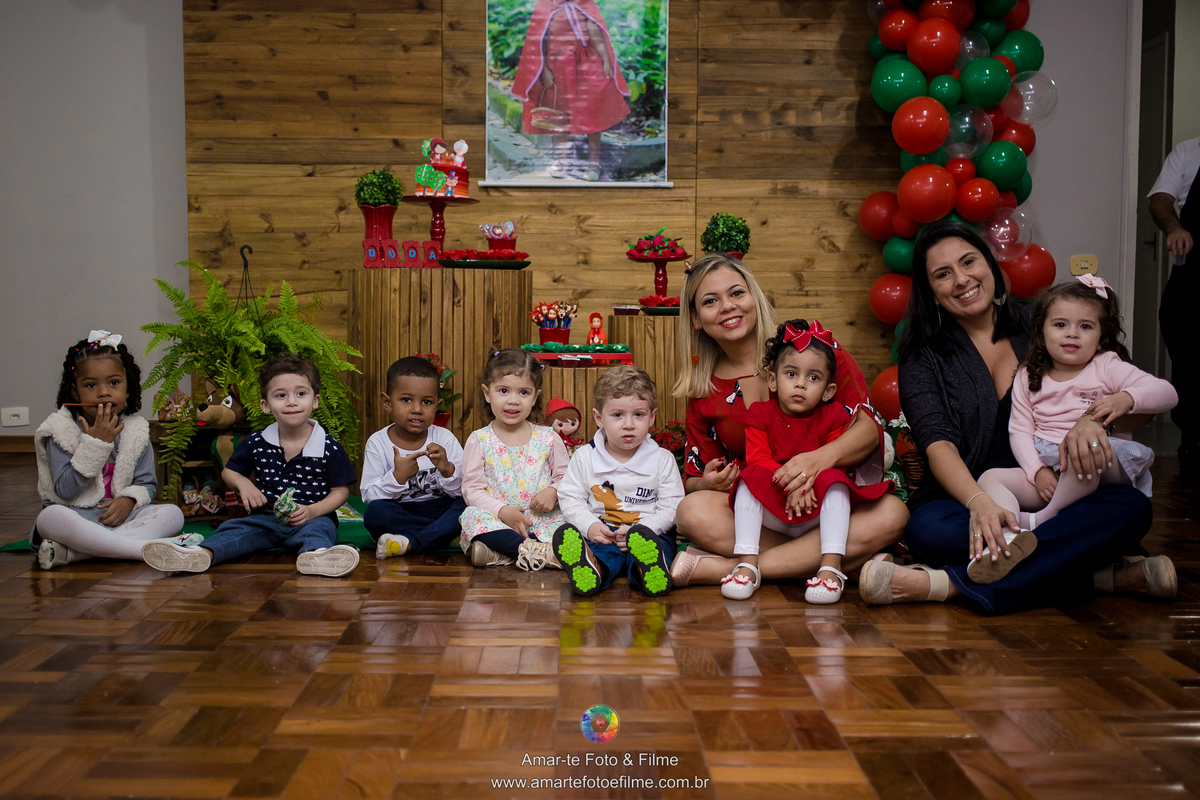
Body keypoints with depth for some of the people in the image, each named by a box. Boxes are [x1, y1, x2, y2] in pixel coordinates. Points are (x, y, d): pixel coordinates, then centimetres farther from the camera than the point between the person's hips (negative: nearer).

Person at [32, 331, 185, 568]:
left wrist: (129, 500, -16)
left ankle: (67, 553, -33)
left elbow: (146, 483, 8)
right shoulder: (61, 431, -5)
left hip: (118, 515, 4)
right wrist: (95, 443, -20)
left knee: (173, 514, -21)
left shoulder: (136, 431, 5)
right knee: (50, 517, -37)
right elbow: (64, 492, -14)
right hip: (75, 517, -4)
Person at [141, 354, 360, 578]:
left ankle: (316, 555, -69)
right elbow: (229, 471, 19)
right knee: (235, 529, -23)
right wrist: (244, 483, -5)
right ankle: (202, 554, -51)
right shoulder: (256, 442, 4)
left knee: (318, 528, -36)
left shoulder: (330, 448, -6)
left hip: (312, 518, -3)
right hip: (266, 516, 4)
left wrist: (312, 511, -17)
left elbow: (340, 490, 0)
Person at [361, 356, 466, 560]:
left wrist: (447, 470, -26)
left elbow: (465, 491, -6)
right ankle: (444, 534, -22)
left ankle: (409, 542, -31)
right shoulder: (378, 443, -3)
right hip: (400, 515, -1)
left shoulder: (444, 439, -1)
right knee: (375, 512, -32)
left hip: (441, 509, 1)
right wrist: (397, 476, -25)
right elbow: (369, 495, -10)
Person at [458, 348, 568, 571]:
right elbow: (472, 490, -2)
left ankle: (499, 554, -35)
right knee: (472, 515, -32)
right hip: (497, 521, -1)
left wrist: (554, 492, -10)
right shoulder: (479, 440, 4)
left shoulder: (548, 438, 9)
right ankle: (539, 551, -40)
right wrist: (502, 511, -17)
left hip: (542, 519, 1)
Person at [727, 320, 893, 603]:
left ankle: (831, 566, -37)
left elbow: (836, 462, -7)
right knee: (748, 481, -25)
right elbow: (757, 460, -11)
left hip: (817, 511, 0)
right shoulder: (760, 415, 1)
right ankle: (747, 563, -32)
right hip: (772, 511, 1)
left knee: (836, 483, -28)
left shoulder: (833, 417, 0)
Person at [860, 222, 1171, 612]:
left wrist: (1093, 418, -21)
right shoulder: (923, 358, 5)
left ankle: (950, 584, -31)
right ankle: (1106, 574, -26)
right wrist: (979, 503, -33)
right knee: (929, 529, -34)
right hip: (964, 502, -2)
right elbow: (938, 443, -12)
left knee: (1131, 507, -27)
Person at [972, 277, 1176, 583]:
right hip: (1047, 475, 4)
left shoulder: (1107, 367, 3)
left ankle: (1043, 521, -26)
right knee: (989, 478, -16)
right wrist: (1037, 471, -11)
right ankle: (1010, 536, -46)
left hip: (1103, 469, -4)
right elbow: (1019, 431, 7)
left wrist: (1126, 398, -30)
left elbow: (1166, 392, -8)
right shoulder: (1028, 379, 14)